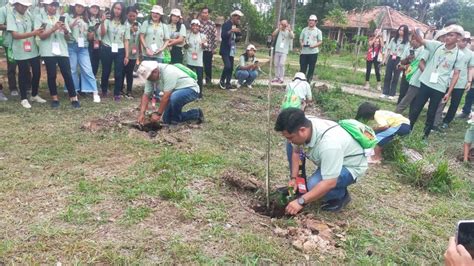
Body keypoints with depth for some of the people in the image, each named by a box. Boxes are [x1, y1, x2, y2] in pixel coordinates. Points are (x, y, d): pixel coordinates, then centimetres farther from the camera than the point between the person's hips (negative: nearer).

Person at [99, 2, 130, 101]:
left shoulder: (125, 24, 7)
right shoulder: (107, 21, 0)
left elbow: (126, 41, 6)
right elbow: (102, 34, -12)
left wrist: (126, 55, 0)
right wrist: (102, 22, -28)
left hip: (119, 51, 1)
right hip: (107, 50, -1)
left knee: (118, 73, 0)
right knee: (106, 72, 9)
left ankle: (117, 94, 12)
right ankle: (104, 91, 29)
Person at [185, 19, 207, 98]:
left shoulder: (202, 36, 3)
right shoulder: (188, 35, 4)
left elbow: (204, 47, 2)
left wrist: (203, 44, -20)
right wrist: (186, 44, -14)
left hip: (199, 60, -1)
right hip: (190, 59, 1)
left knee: (199, 77, -1)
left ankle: (199, 94, 8)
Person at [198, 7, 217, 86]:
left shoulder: (212, 24, 3)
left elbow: (214, 36, 3)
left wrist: (214, 47, -1)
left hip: (209, 48, -1)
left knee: (208, 65, 5)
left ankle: (208, 80, 19)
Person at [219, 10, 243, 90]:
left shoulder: (235, 25, 12)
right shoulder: (226, 24, -8)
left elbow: (238, 36, 13)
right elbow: (222, 35, -20)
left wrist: (238, 31, -1)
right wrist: (231, 30, -29)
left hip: (231, 49, 7)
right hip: (225, 49, -7)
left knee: (231, 68, 5)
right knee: (227, 66, -18)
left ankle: (228, 84, 12)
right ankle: (222, 81, 3)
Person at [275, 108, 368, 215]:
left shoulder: (328, 143, -41)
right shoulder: (302, 126, -19)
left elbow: (330, 183, -38)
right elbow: (296, 152, 1)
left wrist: (301, 201, -34)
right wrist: (294, 178, -7)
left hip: (350, 166, -7)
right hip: (327, 160, 8)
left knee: (314, 184, -32)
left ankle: (341, 195, -1)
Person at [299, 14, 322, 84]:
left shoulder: (318, 31, 4)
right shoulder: (304, 30, 12)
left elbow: (320, 42, 1)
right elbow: (301, 39, 15)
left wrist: (314, 45, -17)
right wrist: (301, 43, -8)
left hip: (313, 52, -2)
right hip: (304, 52, 2)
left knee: (311, 68, 2)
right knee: (302, 68, 2)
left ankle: (308, 80, 10)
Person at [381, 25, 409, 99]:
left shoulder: (406, 42, -2)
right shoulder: (393, 39, 13)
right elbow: (388, 49, 12)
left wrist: (401, 62, -18)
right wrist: (385, 59, 4)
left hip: (399, 60, -4)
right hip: (391, 59, 4)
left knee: (395, 77, 2)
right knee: (387, 76, 3)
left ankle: (392, 94, 7)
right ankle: (385, 92, 10)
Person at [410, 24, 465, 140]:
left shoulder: (459, 55, -2)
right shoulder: (436, 45, 1)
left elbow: (456, 74, -1)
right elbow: (421, 40, -11)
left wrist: (449, 92, -5)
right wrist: (415, 31, -33)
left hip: (440, 88, -1)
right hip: (425, 83, 1)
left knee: (431, 113, 9)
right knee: (415, 109, 7)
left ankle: (426, 134, 24)